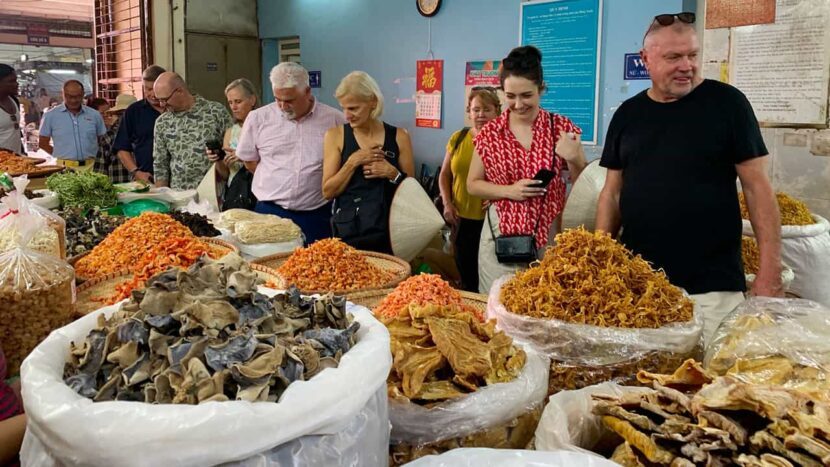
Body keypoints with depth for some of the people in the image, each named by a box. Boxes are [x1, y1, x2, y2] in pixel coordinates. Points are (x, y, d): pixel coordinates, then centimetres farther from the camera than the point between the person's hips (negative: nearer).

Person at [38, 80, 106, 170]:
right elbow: (43, 143, 11)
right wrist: (60, 155, 3)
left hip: (91, 166, 1)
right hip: (64, 167, -1)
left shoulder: (94, 115, 8)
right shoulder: (50, 116, 5)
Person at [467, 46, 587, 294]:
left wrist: (572, 160, -14)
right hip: (501, 235, 1)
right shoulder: (489, 133, 0)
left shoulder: (562, 128, -1)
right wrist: (509, 191, -10)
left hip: (550, 237, 0)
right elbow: (473, 184, 7)